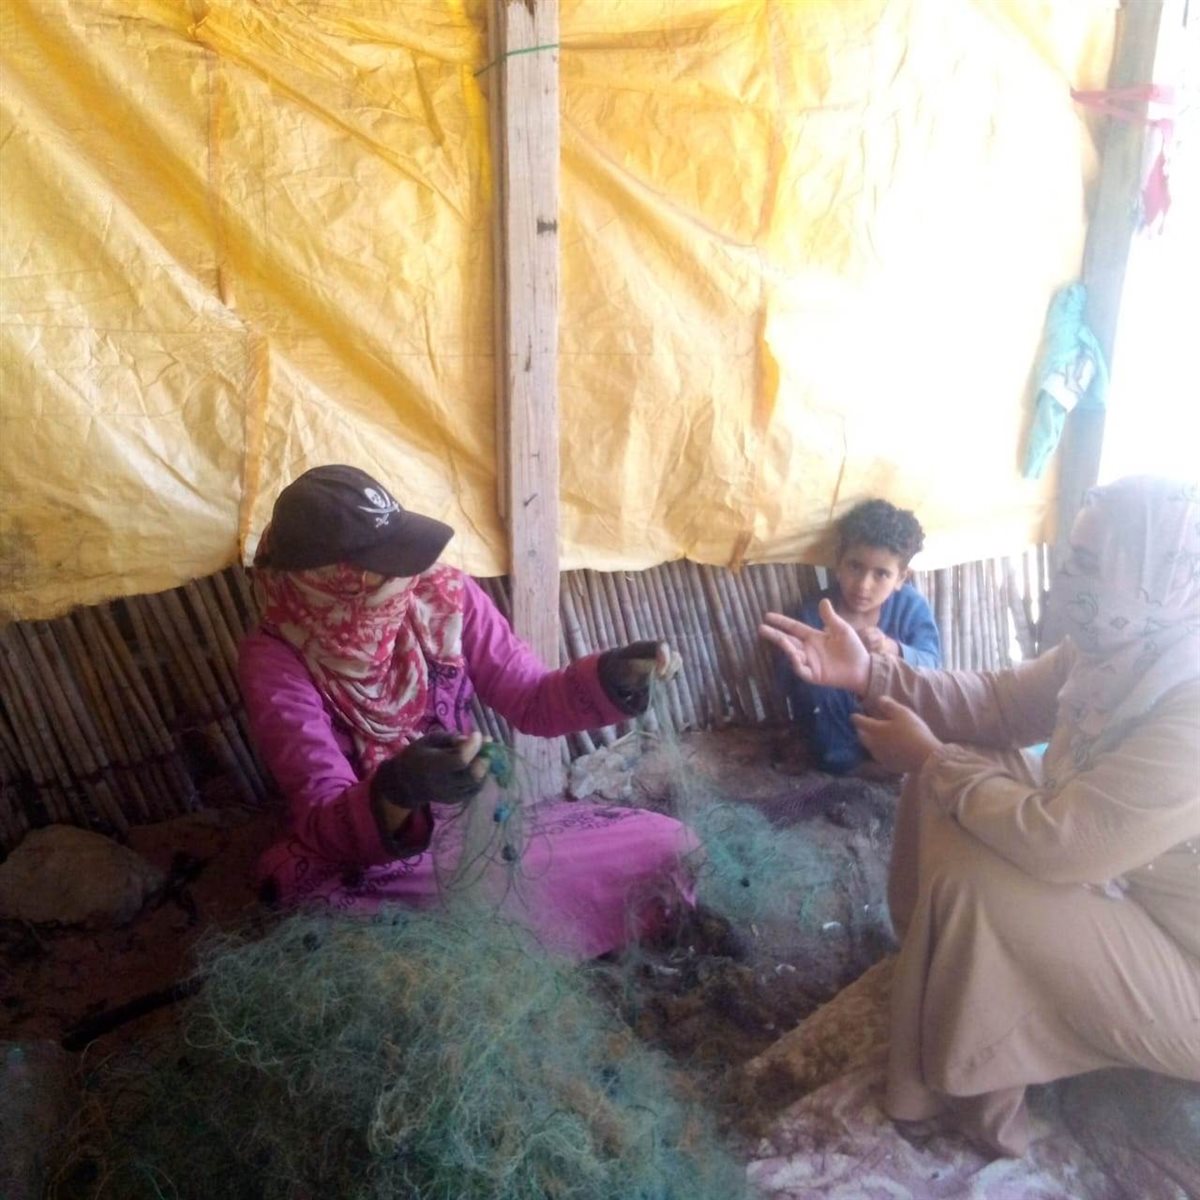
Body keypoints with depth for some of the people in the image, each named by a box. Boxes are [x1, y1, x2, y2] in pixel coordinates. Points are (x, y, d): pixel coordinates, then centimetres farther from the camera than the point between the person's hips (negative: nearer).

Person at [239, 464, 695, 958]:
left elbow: (531, 700, -3)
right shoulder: (275, 662, -19)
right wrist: (396, 790, -46)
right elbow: (325, 823, -24)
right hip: (353, 864, -3)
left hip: (470, 827, 4)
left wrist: (611, 675, -23)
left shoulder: (444, 597, -10)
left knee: (667, 846, -9)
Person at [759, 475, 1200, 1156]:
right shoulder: (1115, 648, -8)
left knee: (971, 882, -27)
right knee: (954, 771, 0)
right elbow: (1000, 703, 0)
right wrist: (867, 673, -13)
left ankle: (972, 1090, 2)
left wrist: (931, 759, -20)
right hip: (1113, 878, 8)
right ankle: (933, 964, 20)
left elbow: (1052, 842, -36)